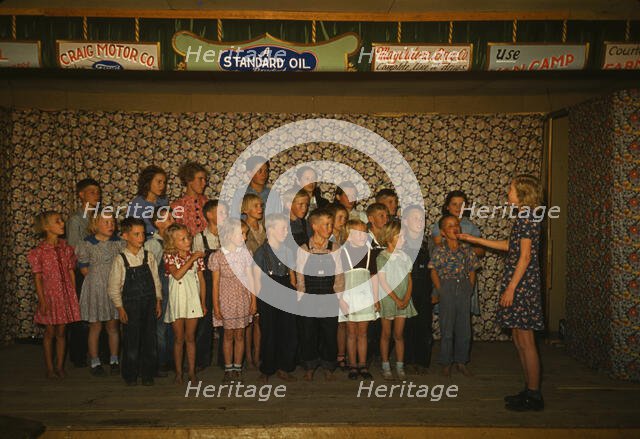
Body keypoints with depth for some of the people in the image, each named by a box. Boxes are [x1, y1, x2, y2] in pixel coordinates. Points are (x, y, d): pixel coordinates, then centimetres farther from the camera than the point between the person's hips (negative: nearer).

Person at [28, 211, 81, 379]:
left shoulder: (66, 249, 3)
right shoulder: (39, 252, -8)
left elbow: (71, 273, 7)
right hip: (49, 294, -3)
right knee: (50, 332, 6)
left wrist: (74, 295, 5)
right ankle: (49, 368, 17)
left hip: (66, 294, 3)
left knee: (61, 332, 9)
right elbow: (38, 278, -6)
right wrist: (42, 301, -10)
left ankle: (60, 366, 19)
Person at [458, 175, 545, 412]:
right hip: (519, 285, 10)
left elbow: (525, 256, -18)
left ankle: (534, 396, 5)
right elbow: (508, 245, 25)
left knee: (526, 342, -4)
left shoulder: (527, 217, -13)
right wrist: (475, 239, 28)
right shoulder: (524, 217, 16)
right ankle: (529, 390, 22)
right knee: (519, 340, 14)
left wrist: (511, 288, -18)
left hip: (522, 285, -10)